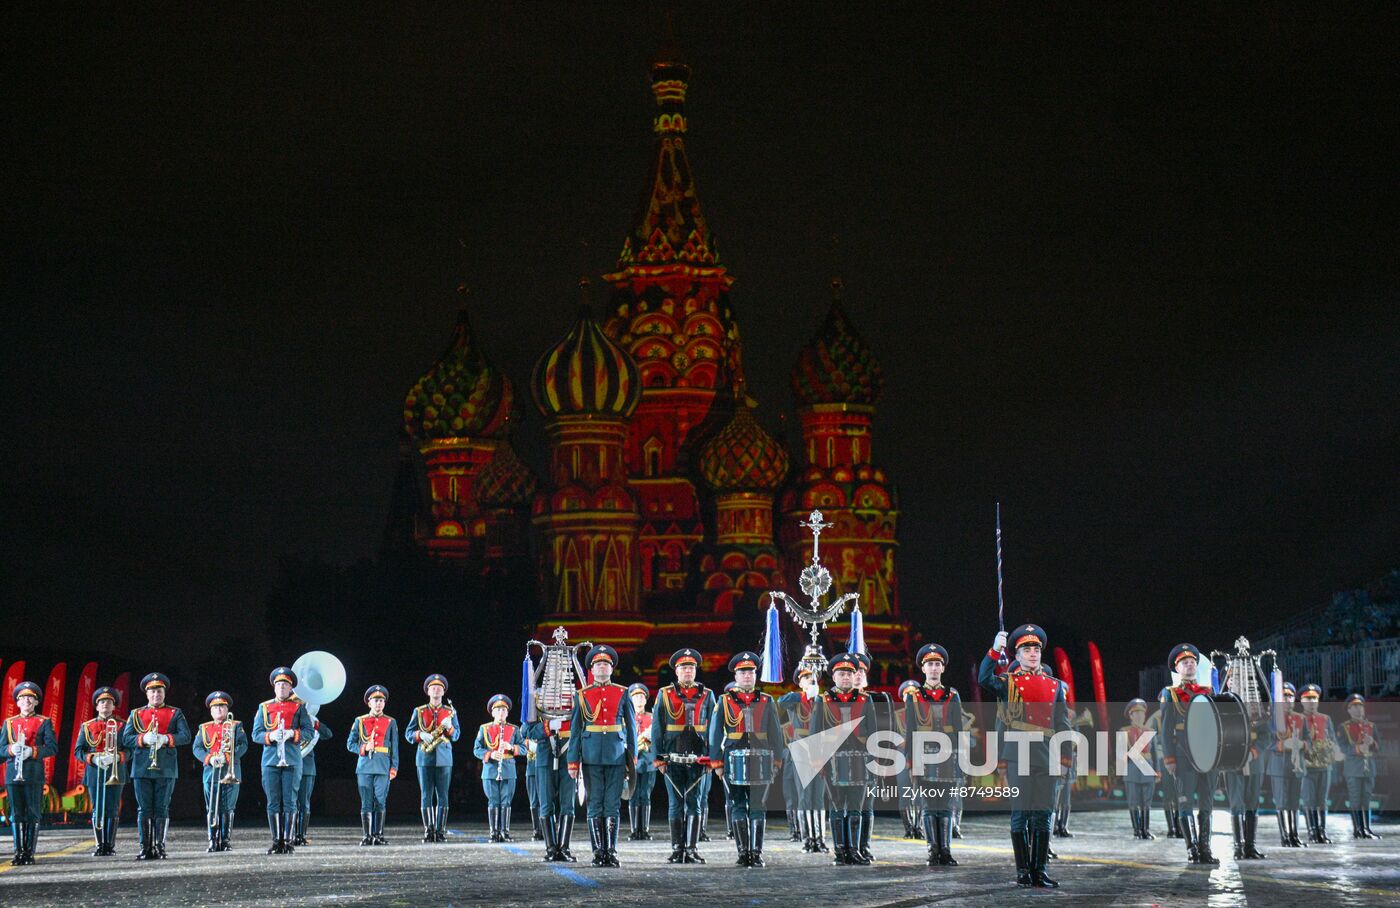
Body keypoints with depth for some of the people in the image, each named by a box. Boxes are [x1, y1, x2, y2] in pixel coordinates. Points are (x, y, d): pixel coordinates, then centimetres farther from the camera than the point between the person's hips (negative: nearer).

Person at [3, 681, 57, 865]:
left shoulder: (44, 722, 8)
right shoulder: (9, 722, 16)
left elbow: (53, 747, -1)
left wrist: (33, 751, -17)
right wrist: (11, 749, -13)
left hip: (34, 774, -2)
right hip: (12, 774, 2)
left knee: (33, 814, -3)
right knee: (16, 814, 1)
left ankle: (30, 852, 0)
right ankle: (19, 852, 5)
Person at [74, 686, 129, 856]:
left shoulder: (122, 726, 9)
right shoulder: (87, 727, 11)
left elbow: (129, 749, 3)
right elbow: (77, 751, 6)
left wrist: (117, 756, -18)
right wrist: (93, 758, -12)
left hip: (115, 774, -1)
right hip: (94, 774, 1)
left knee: (113, 810, -2)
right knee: (97, 810, 0)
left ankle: (110, 845, 2)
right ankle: (100, 845, 6)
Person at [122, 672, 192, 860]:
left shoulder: (175, 714, 11)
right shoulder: (136, 714, 14)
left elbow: (186, 736, -1)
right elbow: (126, 738, 4)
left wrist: (166, 739, -17)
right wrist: (143, 739, -15)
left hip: (166, 768, -1)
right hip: (142, 768, 1)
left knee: (162, 809, -1)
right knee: (144, 809, 0)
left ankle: (159, 847, 3)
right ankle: (145, 848, 4)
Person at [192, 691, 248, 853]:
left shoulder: (236, 726, 10)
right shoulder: (204, 728, 16)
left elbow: (243, 745, -1)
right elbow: (197, 748, 8)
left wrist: (227, 756, -17)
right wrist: (209, 758, -11)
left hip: (231, 773, -1)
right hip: (211, 772, 1)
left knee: (228, 808, -1)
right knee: (211, 808, -3)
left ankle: (224, 840, 4)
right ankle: (212, 841, 0)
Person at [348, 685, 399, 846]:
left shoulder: (391, 722, 11)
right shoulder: (360, 721, 11)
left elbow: (395, 748, 9)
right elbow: (350, 744, 10)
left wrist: (394, 768, 1)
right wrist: (364, 748, -8)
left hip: (383, 767, 0)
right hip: (365, 766, 0)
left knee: (380, 802, -3)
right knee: (366, 802, 0)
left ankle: (378, 835, 4)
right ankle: (366, 836, 4)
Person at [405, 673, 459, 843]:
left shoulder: (450, 712, 12)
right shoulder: (419, 711, 11)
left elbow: (457, 735, 8)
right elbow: (408, 734, 7)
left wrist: (449, 727, -13)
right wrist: (421, 735, -13)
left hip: (444, 758, 0)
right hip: (425, 758, 0)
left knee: (442, 796, -2)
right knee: (426, 795, -2)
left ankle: (440, 831, 0)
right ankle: (428, 831, 0)